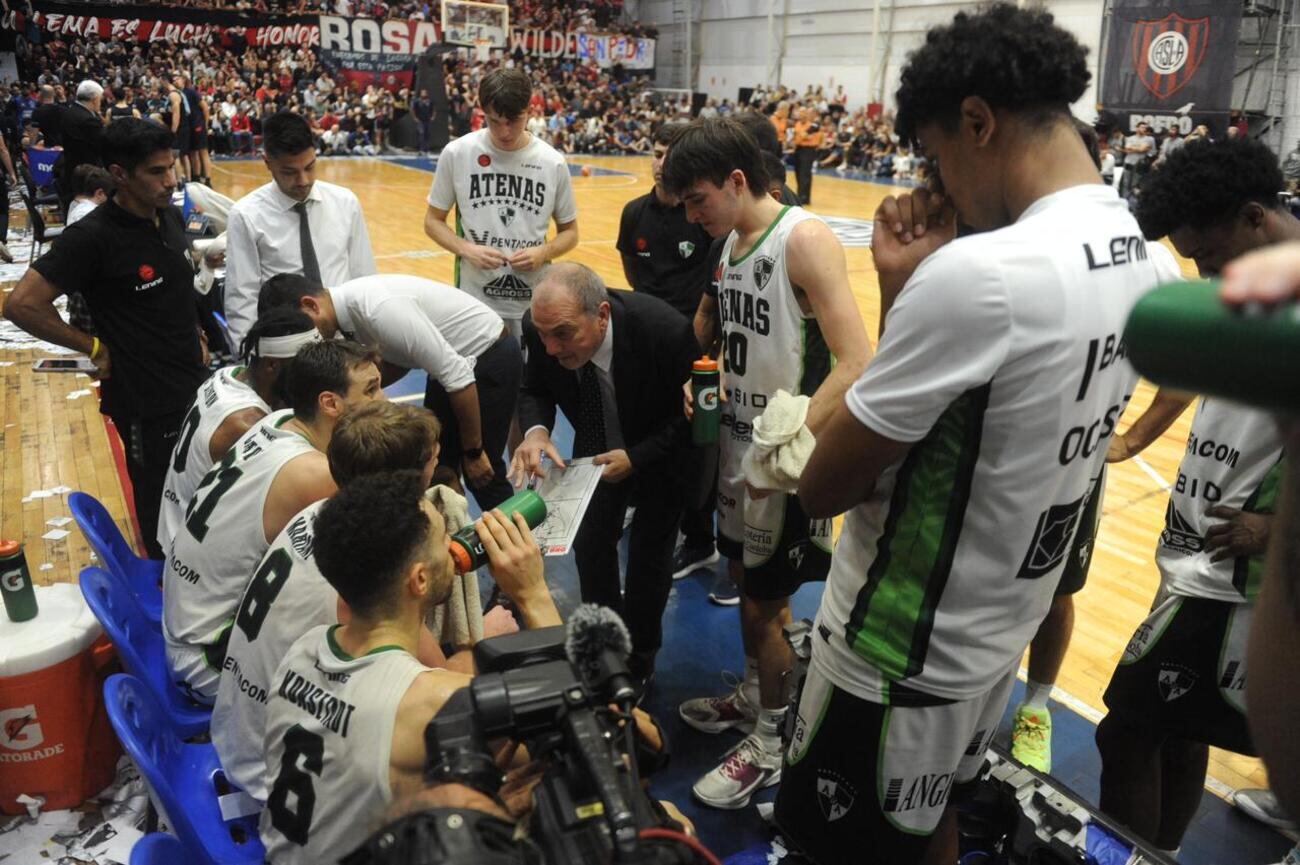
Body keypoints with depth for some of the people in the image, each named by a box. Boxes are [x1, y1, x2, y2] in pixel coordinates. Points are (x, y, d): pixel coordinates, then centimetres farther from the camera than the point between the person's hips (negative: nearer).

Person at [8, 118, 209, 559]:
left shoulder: (171, 215, 3)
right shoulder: (92, 237, -18)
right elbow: (21, 305, -19)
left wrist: (195, 340, 10)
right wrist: (95, 348, -13)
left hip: (195, 386, 7)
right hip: (146, 401, -7)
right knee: (163, 508, 10)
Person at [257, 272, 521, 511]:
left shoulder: (379, 308, -32)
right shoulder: (349, 304, -4)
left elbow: (457, 374, -30)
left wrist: (473, 451, -21)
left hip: (492, 356, -9)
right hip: (455, 356, 9)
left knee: (482, 475, -3)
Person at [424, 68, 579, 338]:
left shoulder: (553, 163, -2)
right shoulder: (457, 153, -4)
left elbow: (569, 232, 9)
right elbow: (433, 220, 5)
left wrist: (544, 252, -12)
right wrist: (466, 249, -13)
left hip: (534, 303, 1)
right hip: (474, 299, -1)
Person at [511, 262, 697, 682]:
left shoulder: (665, 331, -38)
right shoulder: (544, 327, -27)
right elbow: (534, 390, -7)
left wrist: (636, 457, -33)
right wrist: (536, 431, -30)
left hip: (660, 454, -3)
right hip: (598, 448, 4)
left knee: (649, 554, 5)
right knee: (589, 545, 9)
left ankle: (638, 662, 30)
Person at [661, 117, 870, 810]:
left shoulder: (804, 240, -19)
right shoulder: (731, 241, 6)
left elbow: (855, 364, -26)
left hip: (787, 460, -8)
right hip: (739, 443, 8)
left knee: (766, 604, 5)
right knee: (746, 579, 21)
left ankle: (770, 747, 26)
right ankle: (752, 697, 44)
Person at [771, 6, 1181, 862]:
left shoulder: (974, 273, -29)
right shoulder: (1154, 267, 0)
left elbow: (822, 488, -21)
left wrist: (899, 292, -12)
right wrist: (918, 295, -4)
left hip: (899, 652, -8)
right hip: (999, 633, 8)